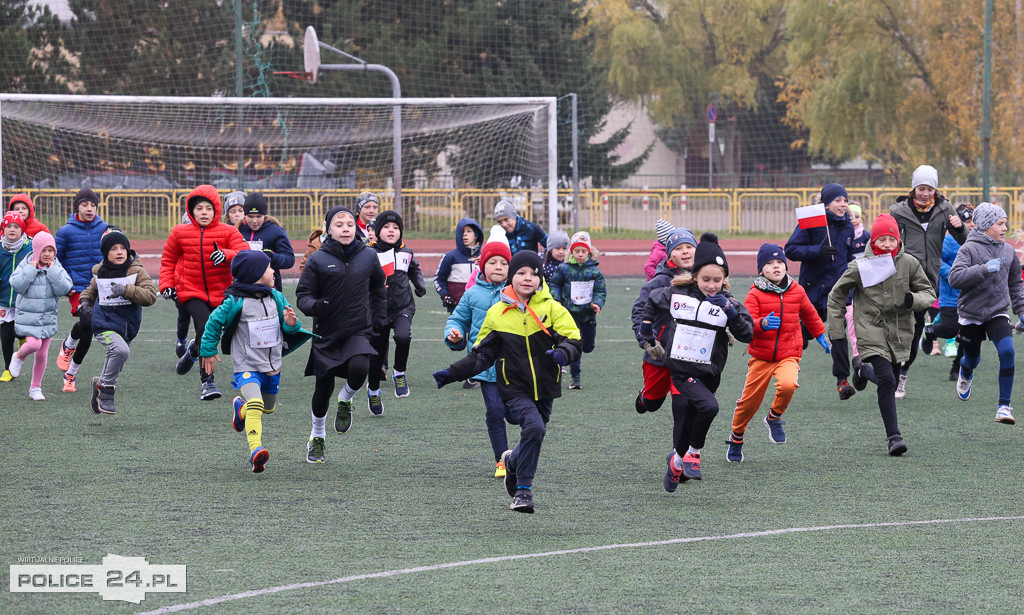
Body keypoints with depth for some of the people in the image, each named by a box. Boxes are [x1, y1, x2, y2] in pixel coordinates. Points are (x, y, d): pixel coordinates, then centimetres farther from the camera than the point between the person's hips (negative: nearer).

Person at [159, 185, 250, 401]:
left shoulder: (228, 233, 0)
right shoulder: (180, 233, 4)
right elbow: (168, 260, 18)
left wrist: (226, 255, -33)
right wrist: (167, 284, 6)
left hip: (220, 293, 2)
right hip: (192, 292, -2)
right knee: (205, 329, -22)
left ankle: (194, 350, 43)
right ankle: (207, 381, -16)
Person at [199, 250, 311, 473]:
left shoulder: (276, 298, 0)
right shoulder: (236, 302, -17)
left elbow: (289, 328, 10)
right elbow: (214, 322, -4)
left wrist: (291, 324, -14)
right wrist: (208, 351, 3)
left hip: (272, 366, 6)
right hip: (247, 366, -6)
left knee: (268, 408, 25)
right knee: (255, 404, -29)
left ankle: (240, 406, 56)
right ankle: (255, 450, -36)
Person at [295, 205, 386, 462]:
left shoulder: (368, 256, 3)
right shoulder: (318, 260, -6)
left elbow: (378, 289, 20)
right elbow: (303, 295, -4)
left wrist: (378, 318, 12)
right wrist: (315, 306, -25)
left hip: (359, 332, 1)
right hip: (326, 334, -1)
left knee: (359, 369, -27)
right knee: (323, 387, 6)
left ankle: (345, 402, 7)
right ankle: (317, 437, 29)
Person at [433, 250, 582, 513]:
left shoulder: (551, 309, 0)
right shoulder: (497, 313, 1)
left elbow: (573, 340, -6)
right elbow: (481, 355, 8)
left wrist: (563, 352, -29)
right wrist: (451, 374, -1)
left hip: (545, 387, 3)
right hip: (515, 387, -2)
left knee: (535, 433, 11)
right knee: (533, 426, -24)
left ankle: (513, 462, 46)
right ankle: (523, 490, -15)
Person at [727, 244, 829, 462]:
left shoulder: (796, 292, 3)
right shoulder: (755, 295, -6)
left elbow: (809, 315, 23)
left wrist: (821, 337, 34)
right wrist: (762, 324, -38)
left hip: (789, 355, 1)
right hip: (761, 356, -1)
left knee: (788, 385, -30)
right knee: (750, 400, 4)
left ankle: (775, 418, 1)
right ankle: (736, 439, 30)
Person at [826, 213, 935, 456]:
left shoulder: (909, 263, 0)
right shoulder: (860, 267, -5)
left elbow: (929, 293, 7)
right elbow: (836, 297, 5)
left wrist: (913, 300, -18)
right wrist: (836, 334, 2)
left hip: (900, 333, 3)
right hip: (872, 333, -3)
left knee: (891, 380, 12)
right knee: (887, 380, -18)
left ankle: (865, 371, 48)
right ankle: (894, 436, -14)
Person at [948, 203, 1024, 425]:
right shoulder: (970, 248, -11)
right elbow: (955, 277, -25)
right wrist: (985, 269, -33)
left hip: (997, 313, 2)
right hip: (971, 314, -2)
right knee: (972, 359, 15)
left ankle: (1004, 406, -17)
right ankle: (965, 374, 56)